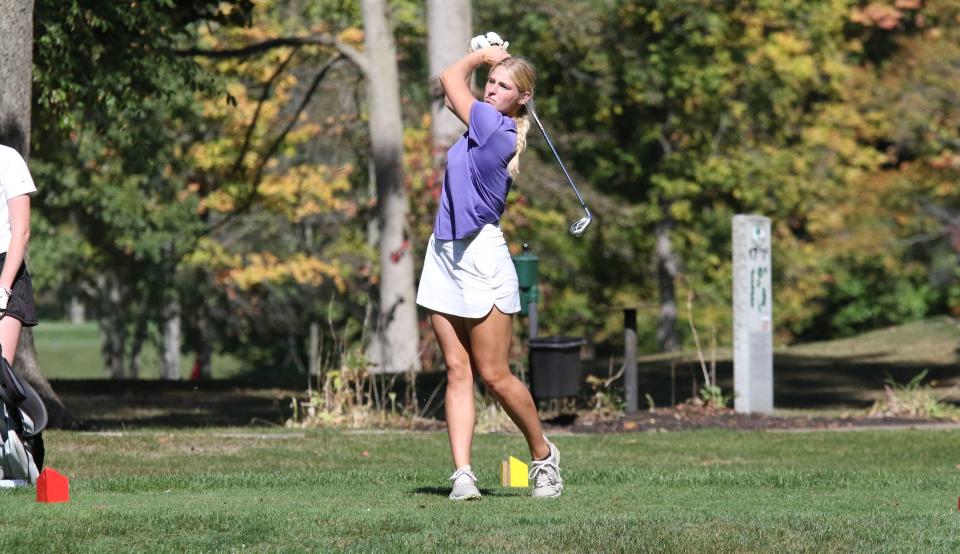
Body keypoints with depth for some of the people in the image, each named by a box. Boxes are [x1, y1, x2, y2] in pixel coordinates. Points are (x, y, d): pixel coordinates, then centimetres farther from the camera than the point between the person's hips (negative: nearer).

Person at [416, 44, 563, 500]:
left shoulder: (496, 127, -13)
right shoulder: (485, 126, 12)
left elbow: (450, 79, -3)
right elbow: (451, 91, 31)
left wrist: (482, 54, 12)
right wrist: (487, 60, 21)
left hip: (481, 256, -9)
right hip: (445, 256, 9)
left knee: (494, 375, -2)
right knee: (457, 372, 1)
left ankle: (543, 455, 17)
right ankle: (462, 474, -3)